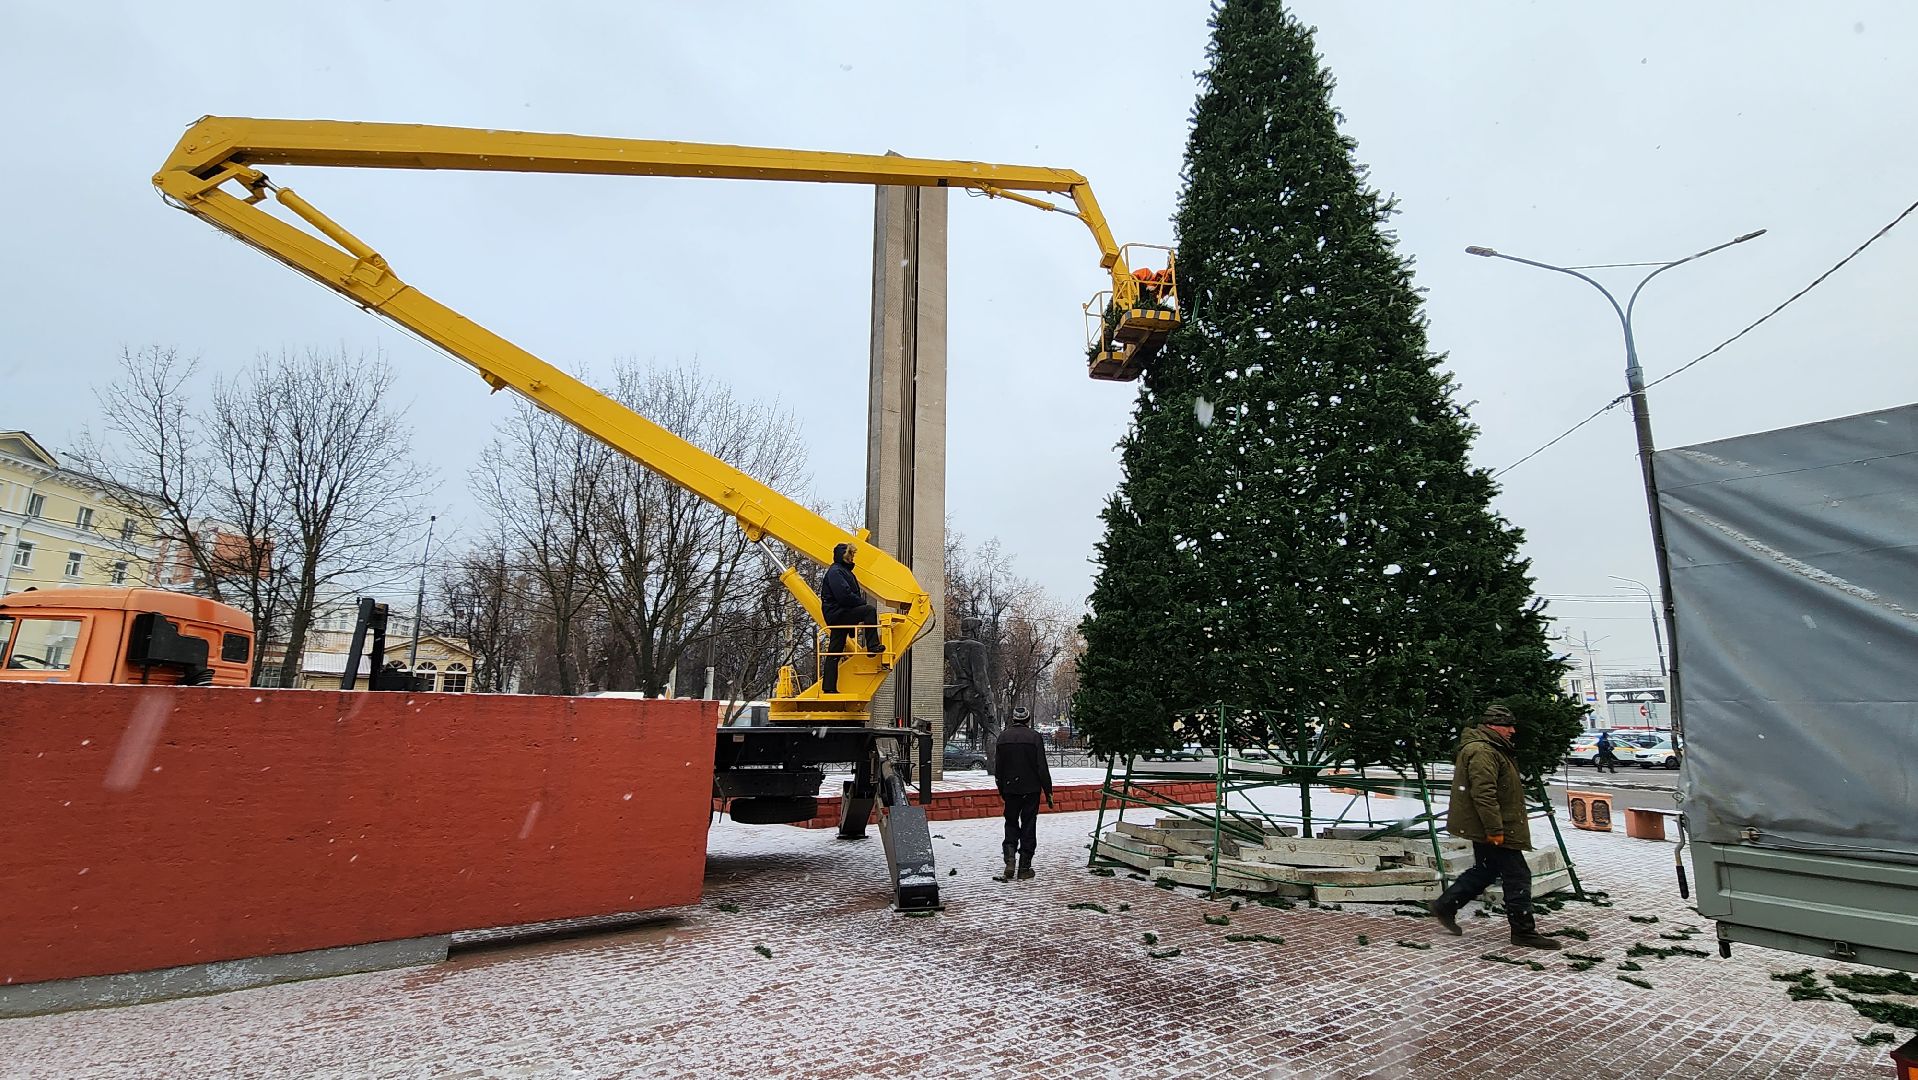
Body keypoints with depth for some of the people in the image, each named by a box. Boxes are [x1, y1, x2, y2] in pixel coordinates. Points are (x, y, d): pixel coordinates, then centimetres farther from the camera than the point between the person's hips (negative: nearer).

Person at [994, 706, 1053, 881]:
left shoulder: (1003, 736, 3)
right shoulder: (1034, 737, -8)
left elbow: (999, 767, 8)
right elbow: (1042, 767, -10)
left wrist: (1001, 790, 18)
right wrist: (1048, 791, -2)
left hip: (1010, 788, 3)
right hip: (1031, 789, -2)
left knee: (1011, 823, 15)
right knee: (1028, 827, 7)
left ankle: (1009, 859, -3)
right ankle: (1024, 868, 9)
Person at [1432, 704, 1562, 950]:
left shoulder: (1490, 748, 17)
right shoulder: (1482, 751, -20)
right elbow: (1483, 793, -27)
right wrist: (1494, 829, -26)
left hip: (1483, 829, 11)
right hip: (1493, 830, -11)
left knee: (1485, 871, 18)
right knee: (1517, 877, -2)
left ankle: (1445, 907, 23)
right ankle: (1523, 931, 8)